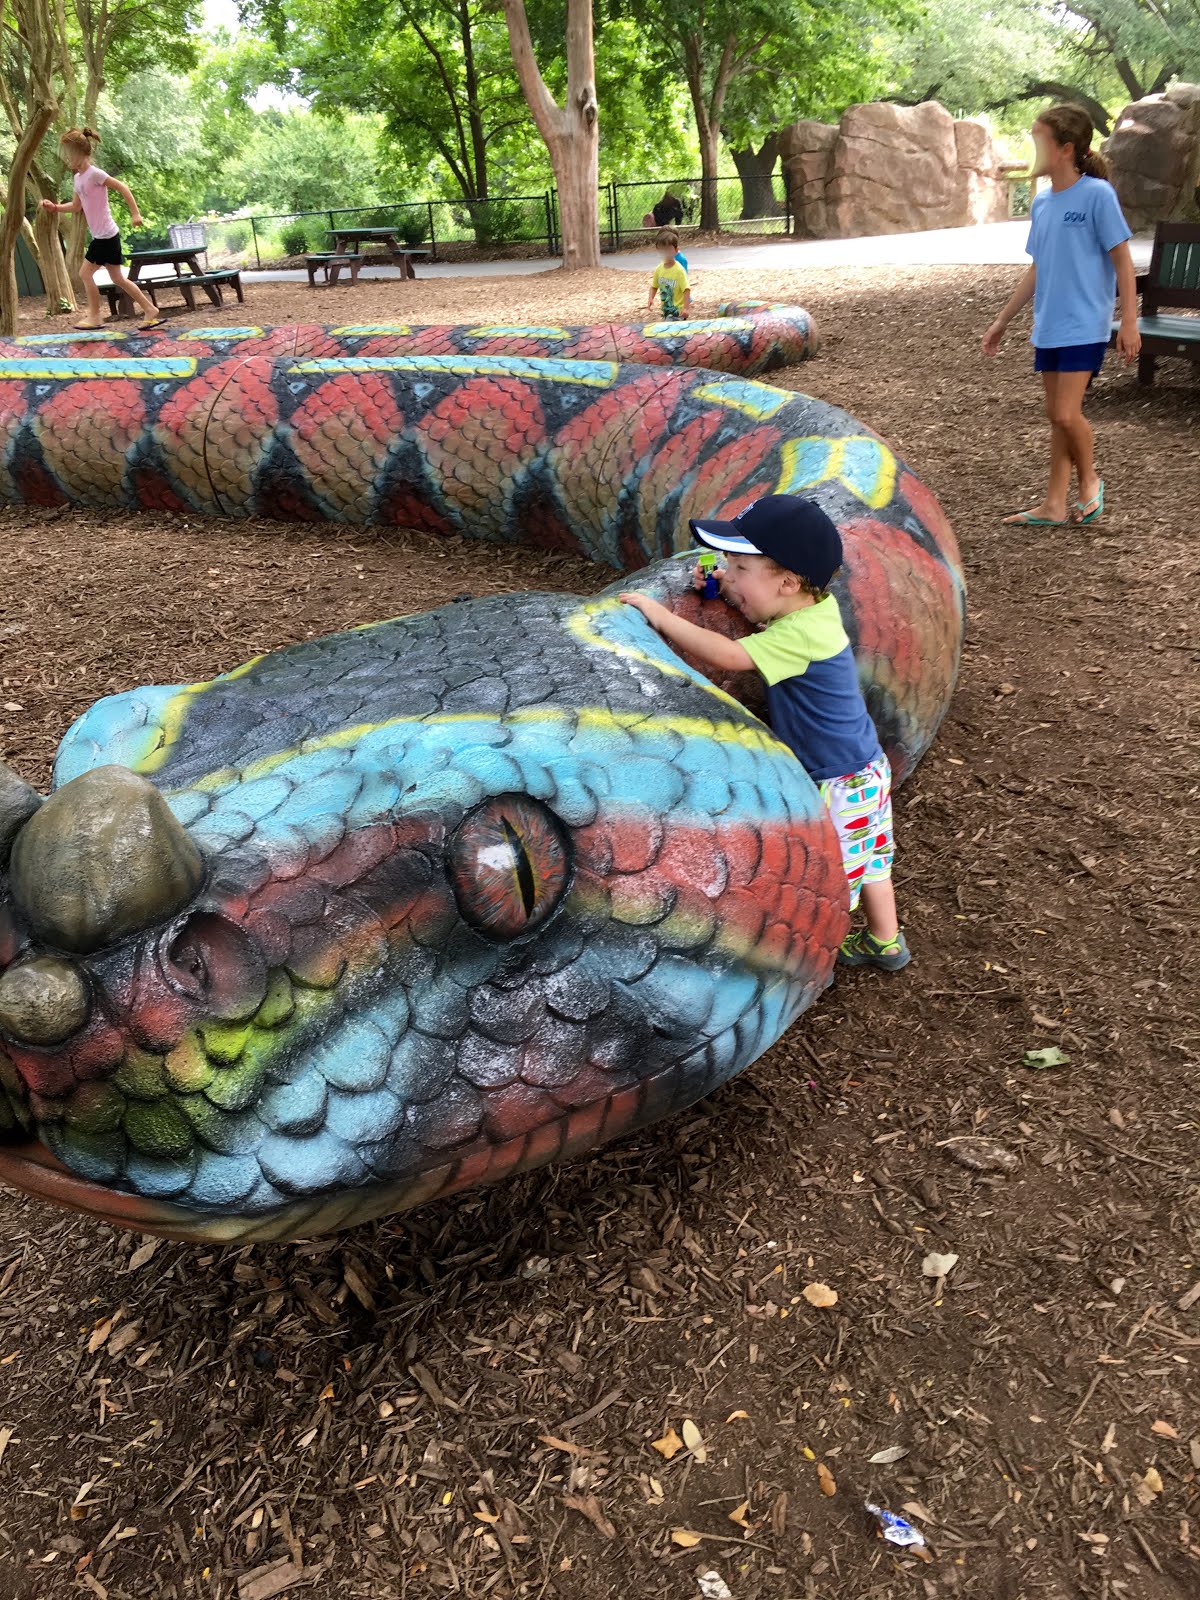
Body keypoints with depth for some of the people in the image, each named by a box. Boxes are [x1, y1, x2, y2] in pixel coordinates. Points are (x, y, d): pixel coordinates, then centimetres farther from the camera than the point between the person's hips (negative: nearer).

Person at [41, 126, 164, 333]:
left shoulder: (94, 173, -13)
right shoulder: (78, 177, 14)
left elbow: (122, 187, -16)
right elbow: (76, 206, 23)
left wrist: (135, 213, -21)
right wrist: (54, 207, 11)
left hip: (106, 235, -9)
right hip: (102, 236, 9)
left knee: (86, 273, -6)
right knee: (117, 278, 12)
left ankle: (94, 317, 3)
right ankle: (150, 310, 15)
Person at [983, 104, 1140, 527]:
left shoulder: (1097, 194, -10)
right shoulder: (1042, 203, 9)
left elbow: (1122, 260, -9)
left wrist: (1129, 322, -14)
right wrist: (1002, 321, 20)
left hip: (1084, 327, -7)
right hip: (1047, 327, 7)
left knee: (1066, 414, -12)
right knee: (1056, 415, 9)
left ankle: (1089, 481, 14)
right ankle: (1054, 505, 15)